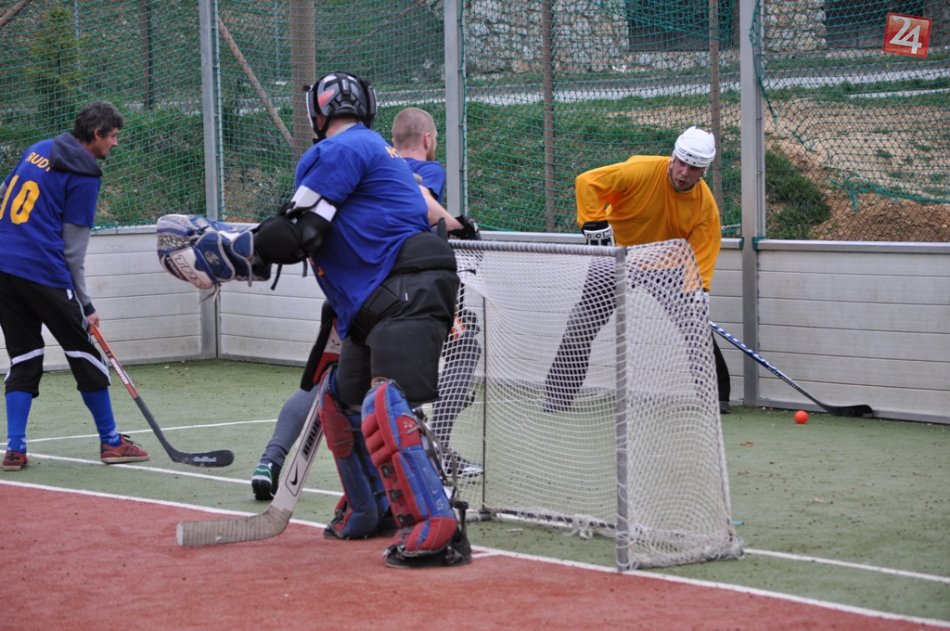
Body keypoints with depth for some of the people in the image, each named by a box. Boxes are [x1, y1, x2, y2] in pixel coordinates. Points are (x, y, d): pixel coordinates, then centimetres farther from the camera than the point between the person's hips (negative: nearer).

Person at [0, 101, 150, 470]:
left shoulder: (38, 150, 15)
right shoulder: (84, 176, -5)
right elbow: (73, 249, -6)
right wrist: (85, 305, 0)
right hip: (45, 273, -7)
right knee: (84, 353, 6)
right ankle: (111, 442, 14)